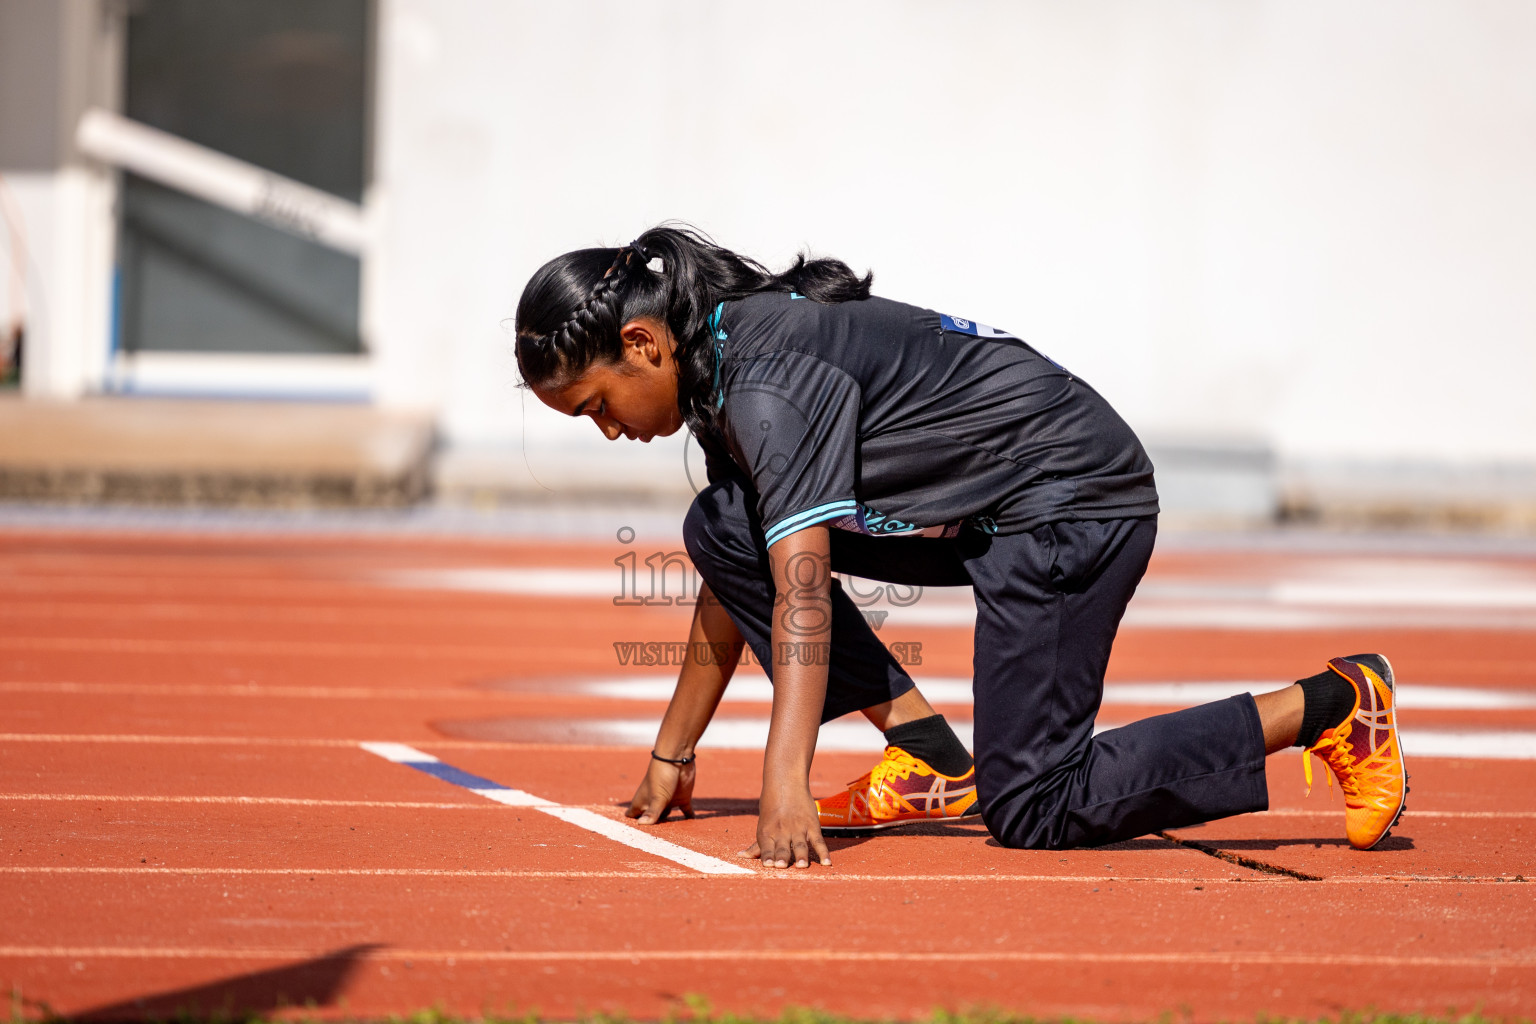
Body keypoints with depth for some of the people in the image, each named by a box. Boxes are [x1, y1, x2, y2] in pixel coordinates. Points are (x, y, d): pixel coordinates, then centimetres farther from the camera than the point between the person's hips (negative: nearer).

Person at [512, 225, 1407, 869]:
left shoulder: (769, 381, -23)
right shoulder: (724, 371, 6)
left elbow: (801, 593, -31)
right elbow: (733, 588, 16)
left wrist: (786, 787, -37)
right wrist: (672, 755, 19)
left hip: (1076, 494, -10)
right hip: (979, 514, 10)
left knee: (1029, 811, -11)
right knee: (720, 530, 3)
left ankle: (1334, 706, -5)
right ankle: (928, 756, 4)